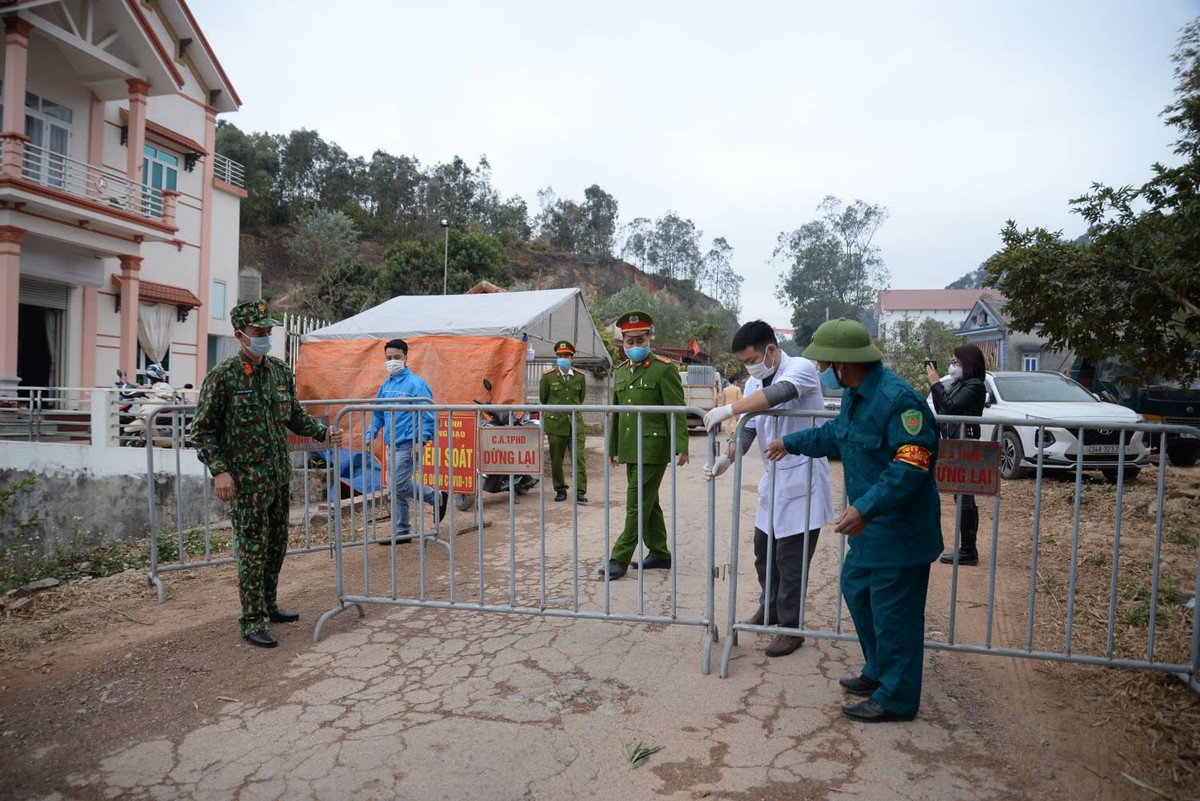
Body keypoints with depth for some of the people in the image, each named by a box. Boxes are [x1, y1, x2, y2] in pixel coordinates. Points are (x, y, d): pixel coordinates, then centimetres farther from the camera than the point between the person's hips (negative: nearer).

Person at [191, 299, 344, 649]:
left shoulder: (280, 371, 7)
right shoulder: (224, 376, -10)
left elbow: (294, 415, 16)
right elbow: (203, 430, -8)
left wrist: (323, 432, 0)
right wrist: (219, 470, -16)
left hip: (280, 476, 6)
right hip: (247, 480, -6)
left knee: (277, 545, 16)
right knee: (253, 551, -1)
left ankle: (268, 605, 33)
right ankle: (253, 622, 11)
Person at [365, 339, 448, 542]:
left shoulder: (416, 383, -11)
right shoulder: (385, 385, 12)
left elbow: (428, 415, -14)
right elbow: (378, 414, 20)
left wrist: (421, 441, -20)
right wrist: (370, 436, 8)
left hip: (407, 443, -8)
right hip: (393, 444, 8)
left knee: (399, 485, -13)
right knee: (397, 489, 11)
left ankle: (437, 498, 10)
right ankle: (401, 532, 21)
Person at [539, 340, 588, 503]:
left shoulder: (579, 376, 6)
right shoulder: (548, 376, 1)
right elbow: (543, 398, 12)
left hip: (575, 424, 1)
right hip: (555, 424, 0)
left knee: (579, 458, -7)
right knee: (556, 460, 7)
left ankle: (580, 491, -3)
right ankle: (560, 490, 20)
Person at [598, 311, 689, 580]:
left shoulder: (664, 369, -7)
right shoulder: (621, 371, 14)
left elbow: (677, 412, -12)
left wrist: (681, 447, -20)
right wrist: (614, 448, 20)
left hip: (653, 449, -7)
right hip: (631, 450, 7)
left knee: (637, 504, -5)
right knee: (648, 503, 15)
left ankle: (620, 559, 1)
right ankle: (659, 554, 26)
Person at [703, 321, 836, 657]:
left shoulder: (801, 368, -16)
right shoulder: (754, 384, 6)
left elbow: (779, 393, -37)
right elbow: (748, 429, 4)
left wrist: (728, 409, -39)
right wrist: (726, 458, -14)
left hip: (802, 481, -7)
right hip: (773, 480, 7)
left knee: (790, 558, -1)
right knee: (764, 551, 17)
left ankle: (791, 627, 16)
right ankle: (770, 608, 38)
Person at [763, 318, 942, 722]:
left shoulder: (898, 399, -25)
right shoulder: (855, 395, 7)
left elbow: (911, 465, -30)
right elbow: (835, 433, 25)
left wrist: (865, 508, -35)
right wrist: (791, 442, 35)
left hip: (899, 529, -10)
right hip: (871, 526, 10)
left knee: (892, 613, 2)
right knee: (856, 588, 21)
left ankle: (896, 699, 21)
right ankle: (879, 673, 39)